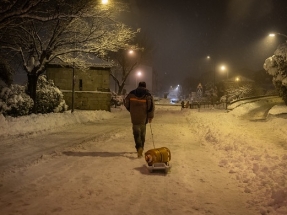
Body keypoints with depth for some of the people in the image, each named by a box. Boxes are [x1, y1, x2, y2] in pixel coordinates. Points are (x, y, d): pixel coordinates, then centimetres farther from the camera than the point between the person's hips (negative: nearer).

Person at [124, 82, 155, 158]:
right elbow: (151, 106, -8)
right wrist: (150, 116, 0)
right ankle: (141, 148, 24)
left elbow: (126, 103, 9)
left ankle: (139, 147, -15)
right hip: (143, 117, 0)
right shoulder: (148, 95, 0)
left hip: (134, 117, 0)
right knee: (142, 133, 15)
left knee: (136, 133, 4)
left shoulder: (132, 93, 5)